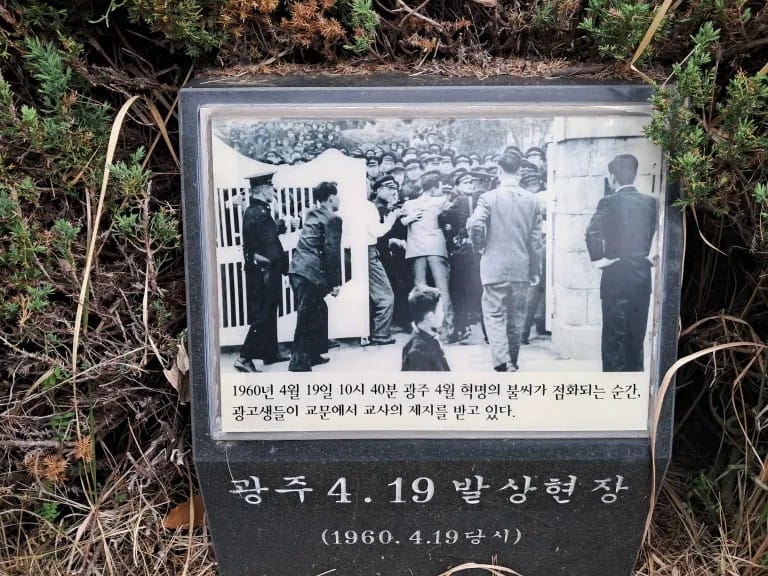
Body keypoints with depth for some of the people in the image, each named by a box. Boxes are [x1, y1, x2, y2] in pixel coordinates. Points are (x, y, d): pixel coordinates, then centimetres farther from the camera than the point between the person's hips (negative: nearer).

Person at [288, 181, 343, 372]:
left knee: (318, 312, 20)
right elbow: (332, 252, -11)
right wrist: (336, 282, -7)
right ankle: (299, 363, -1)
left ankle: (313, 354, 27)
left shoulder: (311, 214, 20)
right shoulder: (333, 218, -6)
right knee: (307, 319, -4)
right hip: (311, 272, -9)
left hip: (298, 270, 9)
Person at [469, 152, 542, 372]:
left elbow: (475, 225, -19)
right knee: (516, 317, 14)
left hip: (495, 267, -3)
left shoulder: (488, 198, -8)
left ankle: (503, 363, -14)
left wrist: (480, 246, 2)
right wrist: (534, 270, 12)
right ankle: (512, 361, 26)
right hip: (522, 268, 4)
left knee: (495, 315, 1)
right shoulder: (531, 200, 3)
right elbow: (536, 239, 4)